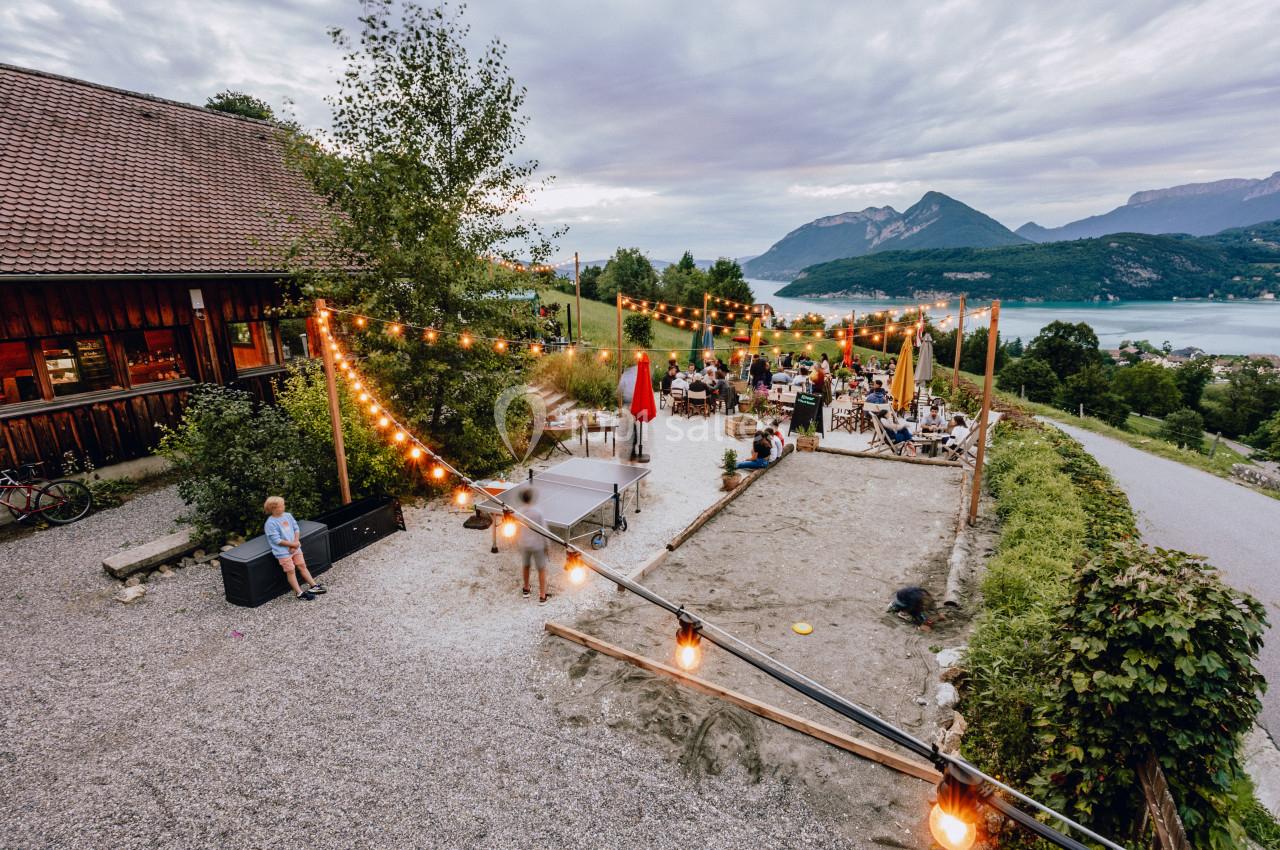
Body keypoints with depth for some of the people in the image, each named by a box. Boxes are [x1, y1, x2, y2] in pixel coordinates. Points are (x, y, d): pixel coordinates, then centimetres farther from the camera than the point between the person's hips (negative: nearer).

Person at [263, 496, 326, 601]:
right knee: (291, 571, 0)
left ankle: (314, 585, 17)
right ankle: (300, 593, 4)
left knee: (302, 566, 11)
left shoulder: (288, 515, 3)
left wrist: (296, 542, -9)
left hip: (294, 547, 6)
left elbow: (296, 529, 6)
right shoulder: (270, 523, -16)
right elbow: (277, 540, -18)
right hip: (283, 551, -6)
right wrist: (292, 544, -15)